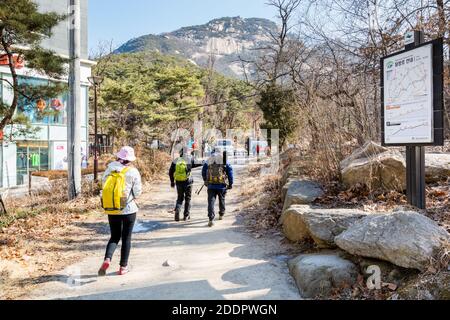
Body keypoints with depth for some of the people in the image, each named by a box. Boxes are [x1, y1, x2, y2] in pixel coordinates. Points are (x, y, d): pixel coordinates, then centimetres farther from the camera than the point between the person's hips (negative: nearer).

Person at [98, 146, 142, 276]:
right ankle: (123, 267, 18)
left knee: (114, 237, 16)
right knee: (126, 238, 11)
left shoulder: (109, 170, -2)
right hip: (129, 209, -2)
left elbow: (104, 188, 3)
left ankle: (107, 259, -8)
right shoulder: (133, 172, -11)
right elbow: (137, 192, -7)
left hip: (112, 210, 3)